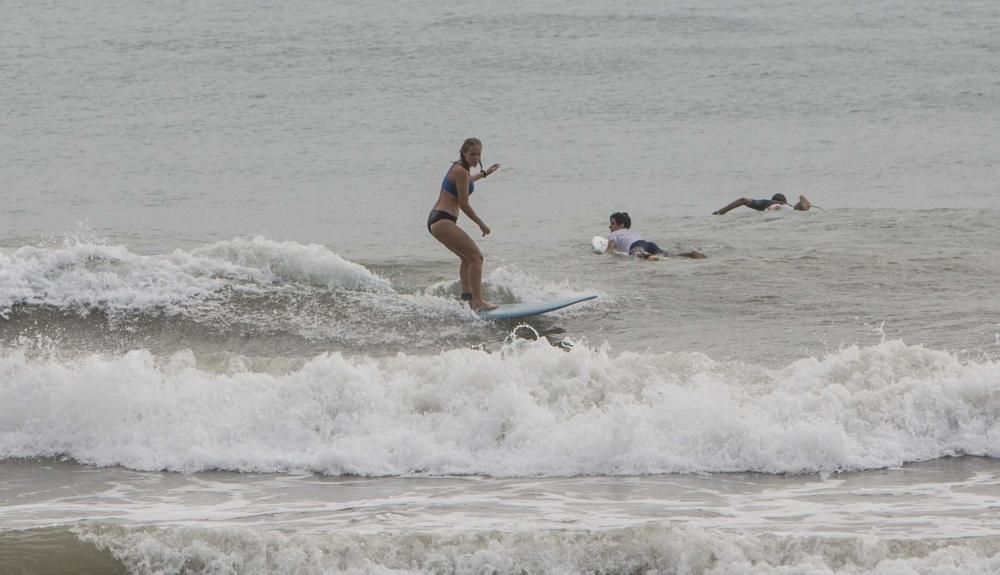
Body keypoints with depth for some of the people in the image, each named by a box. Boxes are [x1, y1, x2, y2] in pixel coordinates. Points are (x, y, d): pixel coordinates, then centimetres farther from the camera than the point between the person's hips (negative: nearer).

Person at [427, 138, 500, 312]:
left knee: (467, 257, 26)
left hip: (436, 219, 11)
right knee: (476, 256, -13)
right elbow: (464, 204, -16)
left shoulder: (458, 168, 16)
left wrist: (484, 173, 55)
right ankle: (477, 301, -19)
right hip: (442, 220, -11)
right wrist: (481, 224, -5)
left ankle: (467, 294, 23)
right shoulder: (461, 171, -15)